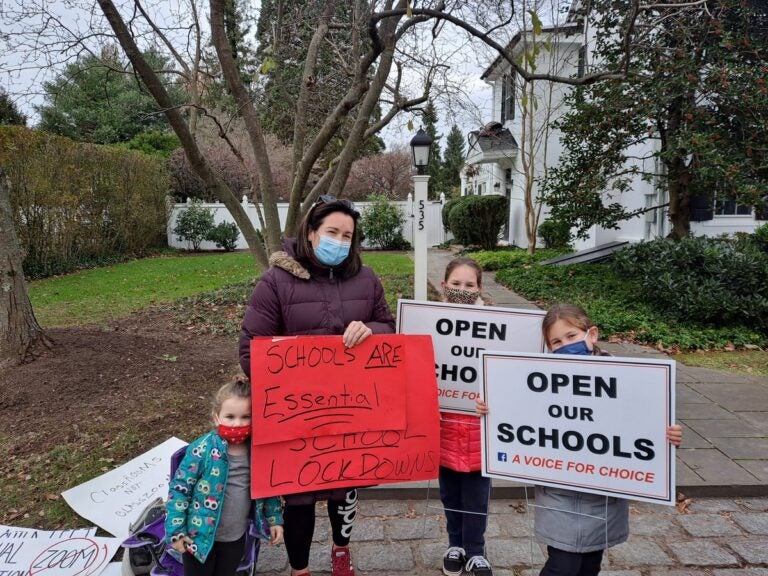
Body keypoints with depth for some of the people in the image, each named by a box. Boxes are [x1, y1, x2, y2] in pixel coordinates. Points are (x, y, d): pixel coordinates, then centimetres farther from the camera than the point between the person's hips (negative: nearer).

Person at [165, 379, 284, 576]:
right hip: (200, 536, -4)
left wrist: (275, 519, 4)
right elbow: (179, 488, -15)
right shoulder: (202, 450, -23)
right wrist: (176, 530, -13)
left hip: (236, 537, 4)